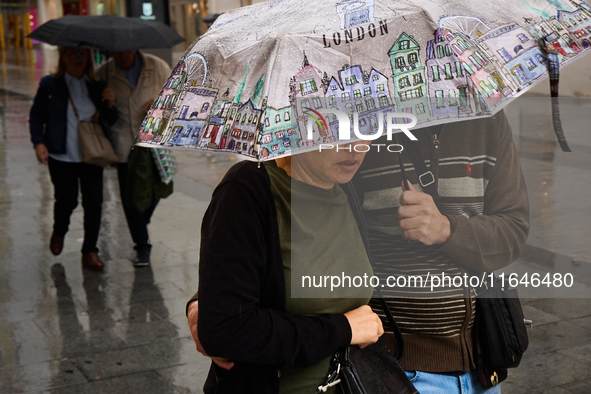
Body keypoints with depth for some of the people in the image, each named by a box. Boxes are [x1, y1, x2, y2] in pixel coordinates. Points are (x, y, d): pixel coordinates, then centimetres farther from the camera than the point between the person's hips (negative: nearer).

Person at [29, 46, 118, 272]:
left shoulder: (98, 87, 7)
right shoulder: (49, 85, 1)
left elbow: (111, 122, 8)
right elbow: (36, 116, 6)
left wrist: (110, 104, -12)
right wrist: (38, 143, -8)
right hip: (62, 158, -2)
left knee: (94, 202, -3)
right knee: (67, 200, 4)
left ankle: (90, 251, 13)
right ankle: (59, 232, 39)